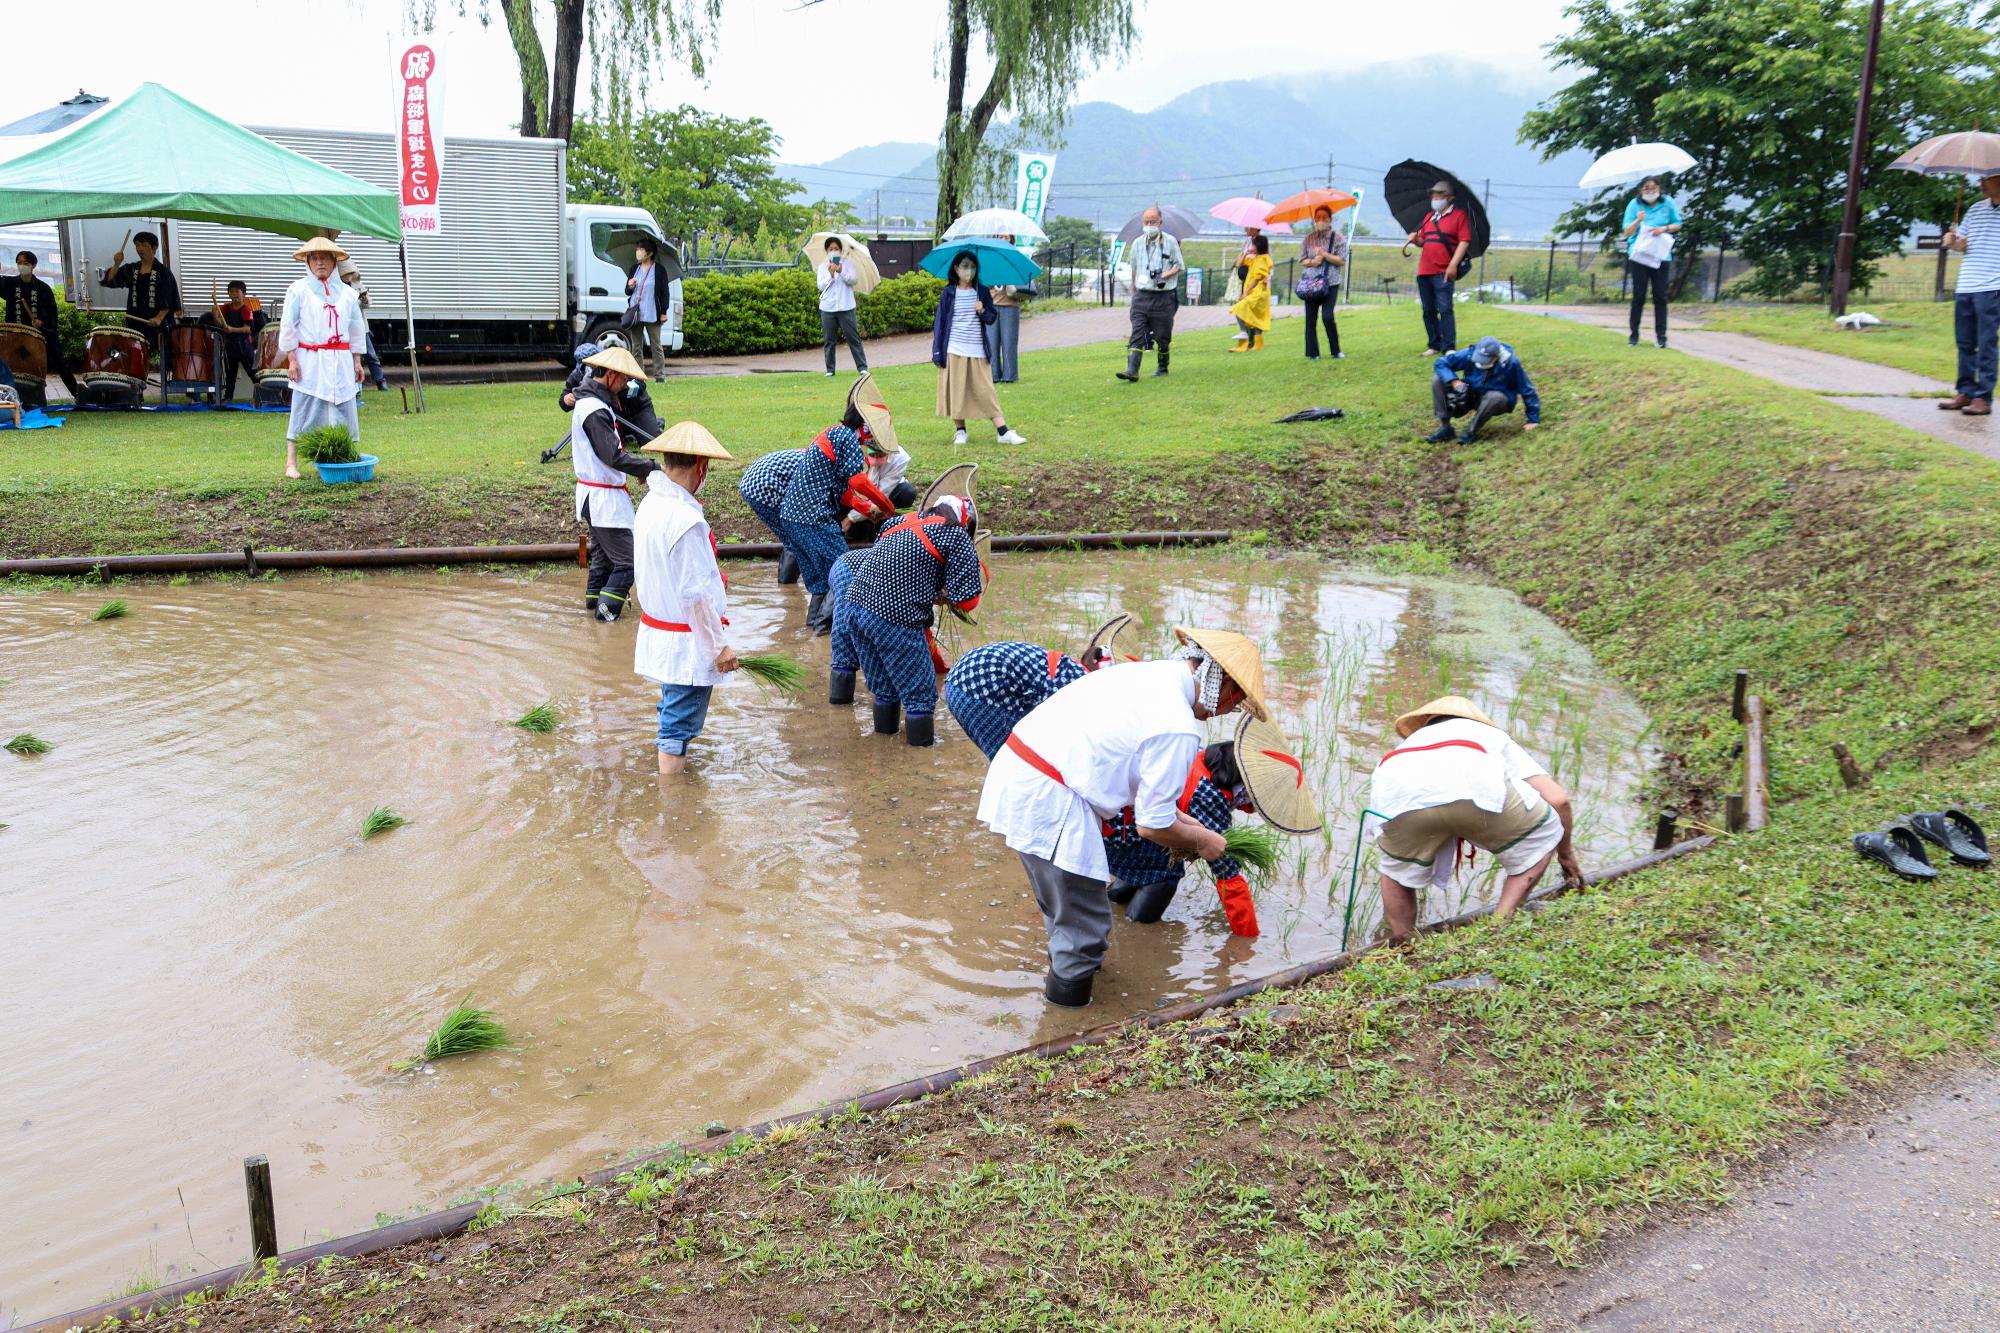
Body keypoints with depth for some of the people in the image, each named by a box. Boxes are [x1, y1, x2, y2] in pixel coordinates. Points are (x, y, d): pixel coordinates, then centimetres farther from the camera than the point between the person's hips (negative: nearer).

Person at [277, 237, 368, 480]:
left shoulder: (345, 292, 11)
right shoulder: (298, 290, 1)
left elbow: (356, 328, 16)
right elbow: (288, 326, -1)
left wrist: (357, 360, 12)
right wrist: (292, 360, -8)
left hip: (340, 361, 4)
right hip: (310, 360, -4)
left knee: (343, 409, 3)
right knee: (304, 409, -4)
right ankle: (291, 462, 0)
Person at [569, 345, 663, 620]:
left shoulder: (587, 401, 12)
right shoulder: (596, 410, -22)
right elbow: (614, 457, -28)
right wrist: (651, 467, -22)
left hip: (592, 495, 11)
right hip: (604, 498, -11)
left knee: (603, 553, 23)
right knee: (626, 560, -6)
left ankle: (594, 598, 31)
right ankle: (607, 608, -6)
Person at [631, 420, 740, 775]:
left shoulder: (649, 505, 4)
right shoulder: (687, 520, -25)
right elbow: (696, 595, -23)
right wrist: (720, 646, -15)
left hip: (656, 631, 9)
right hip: (687, 644, -9)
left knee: (673, 704, 25)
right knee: (683, 716, 2)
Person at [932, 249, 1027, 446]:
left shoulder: (982, 292, 7)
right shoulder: (948, 293, 1)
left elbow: (992, 319, 9)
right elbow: (939, 322, 2)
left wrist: (982, 311, -14)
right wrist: (937, 352, -2)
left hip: (977, 351, 1)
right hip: (954, 351, -1)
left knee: (985, 391, -1)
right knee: (956, 391, 1)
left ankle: (1003, 432, -3)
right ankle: (960, 431, 13)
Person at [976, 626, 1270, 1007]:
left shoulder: (1147, 674, 12)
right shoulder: (1178, 729, -17)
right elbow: (1151, 825, -10)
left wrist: (1174, 816, 25)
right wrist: (1203, 841, 8)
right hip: (1049, 804, -10)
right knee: (1085, 919, 6)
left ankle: (1064, 970, 51)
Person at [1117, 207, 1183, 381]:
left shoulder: (1170, 241, -1)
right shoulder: (1137, 243, 9)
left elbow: (1180, 266, 2)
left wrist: (1165, 276, -14)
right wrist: (1134, 290, 23)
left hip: (1163, 296, -2)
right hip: (1142, 295, 2)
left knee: (1162, 336, 6)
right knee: (1137, 334, -10)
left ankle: (1162, 367, 26)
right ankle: (1132, 370, -19)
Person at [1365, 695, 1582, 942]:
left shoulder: (1410, 742, 47)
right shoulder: (1495, 736, 43)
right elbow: (1557, 798, 27)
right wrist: (1565, 852, 48)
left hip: (1396, 796, 3)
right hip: (1473, 785, -2)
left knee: (1396, 870, 33)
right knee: (1542, 832, 26)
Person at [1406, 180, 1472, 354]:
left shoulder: (1459, 215, -1)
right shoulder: (1429, 217, 19)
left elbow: (1464, 242, -8)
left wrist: (1453, 265, -17)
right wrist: (1415, 238, 2)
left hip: (1443, 273, -7)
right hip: (1424, 272, 7)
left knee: (1445, 310, -11)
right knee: (1428, 311, 8)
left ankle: (1449, 347, -11)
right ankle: (1435, 345, 17)